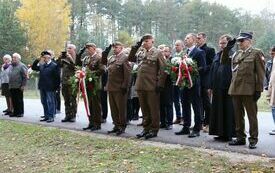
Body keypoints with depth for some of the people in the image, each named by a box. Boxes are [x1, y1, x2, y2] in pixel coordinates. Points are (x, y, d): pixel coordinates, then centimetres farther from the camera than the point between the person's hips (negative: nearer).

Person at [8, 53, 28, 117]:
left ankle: (21, 112, 6)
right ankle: (15, 112, 16)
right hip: (12, 87, 7)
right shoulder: (11, 66, 16)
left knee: (19, 100, -1)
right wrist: (9, 84, 16)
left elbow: (25, 77, -11)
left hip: (18, 87, -7)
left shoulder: (22, 66, -7)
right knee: (14, 100, 9)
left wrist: (23, 85, -16)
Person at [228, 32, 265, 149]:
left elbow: (260, 73, -6)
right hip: (235, 90, 6)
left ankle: (253, 139, 8)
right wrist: (232, 86, 12)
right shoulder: (236, 54, 16)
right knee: (238, 116, 11)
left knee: (252, 116, 1)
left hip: (249, 90, -6)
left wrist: (258, 90, -11)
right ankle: (240, 138, 21)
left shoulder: (256, 53, -2)